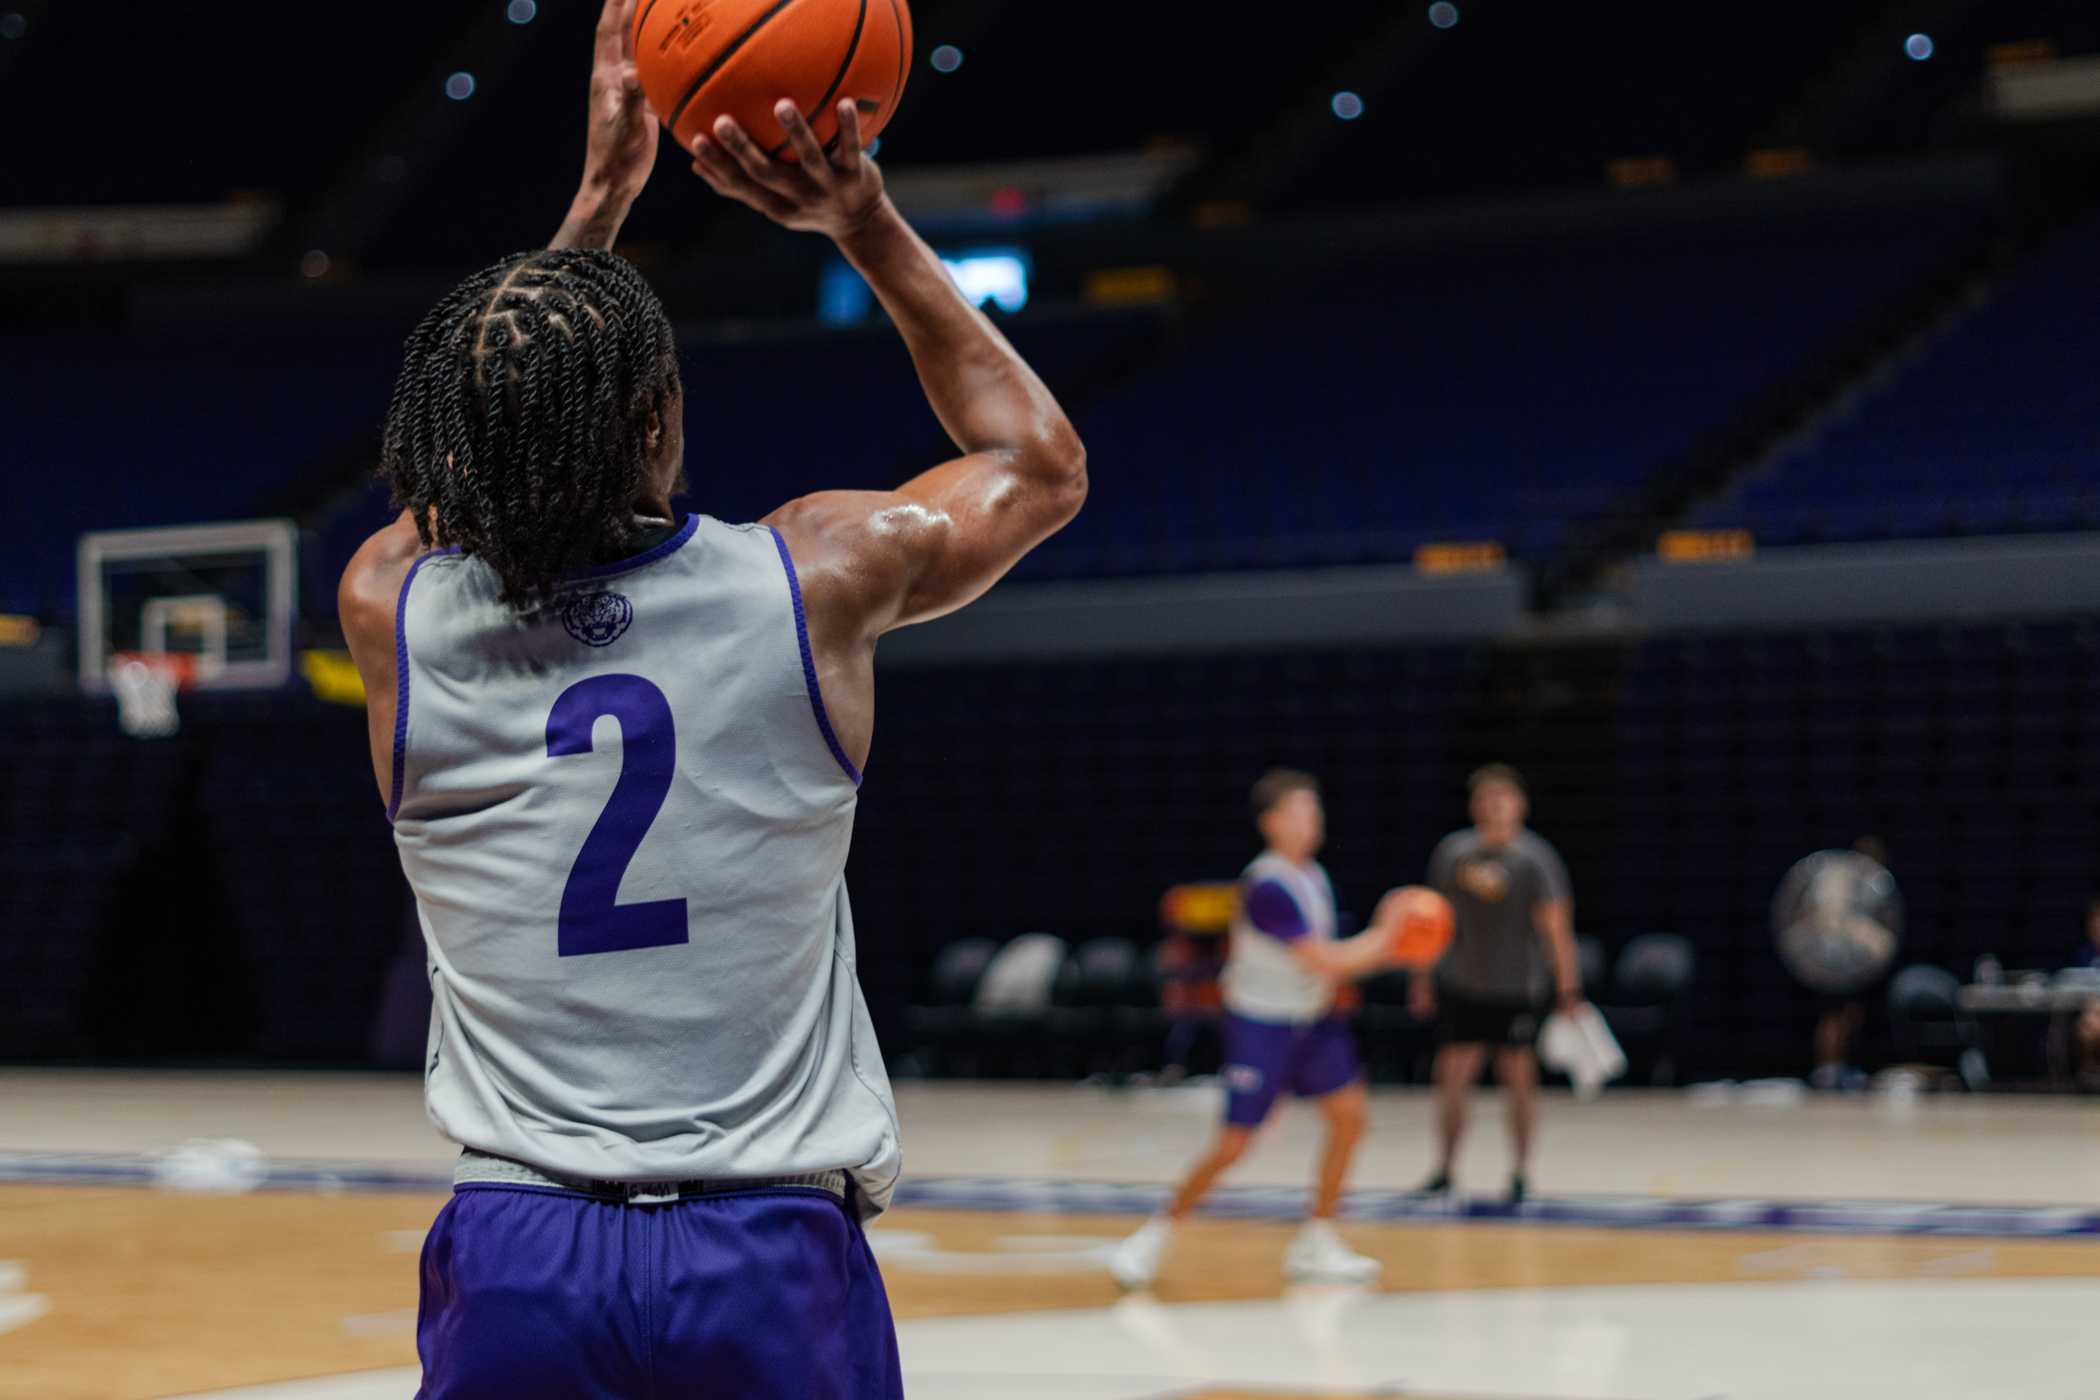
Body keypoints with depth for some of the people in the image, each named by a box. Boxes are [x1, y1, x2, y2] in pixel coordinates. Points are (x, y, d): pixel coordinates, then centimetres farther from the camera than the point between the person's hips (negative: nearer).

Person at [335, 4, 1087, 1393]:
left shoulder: (392, 611, 0)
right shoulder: (817, 579, -5)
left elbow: (477, 469, 26)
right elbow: (1041, 462, 17)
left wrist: (601, 196, 27)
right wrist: (871, 229, 16)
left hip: (516, 1263, 1)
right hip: (773, 1268, -1)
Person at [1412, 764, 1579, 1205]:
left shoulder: (1535, 858, -9)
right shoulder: (1452, 851, 3)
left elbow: (1556, 928, -11)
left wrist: (1568, 990, -15)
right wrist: (1423, 977, 11)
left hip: (1519, 990, -3)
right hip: (1461, 986, 3)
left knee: (1519, 1079, 3)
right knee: (1452, 1076, 0)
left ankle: (1521, 1173, 14)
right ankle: (1444, 1170, 9)